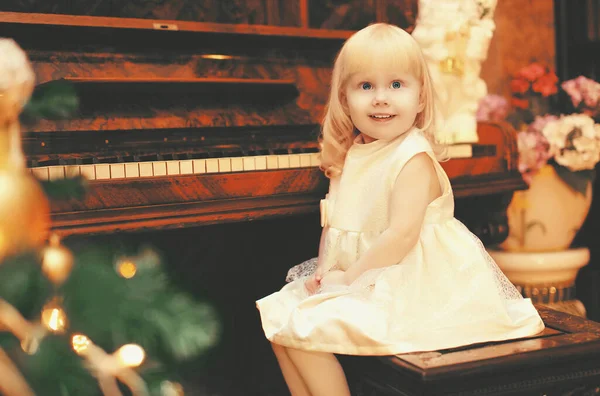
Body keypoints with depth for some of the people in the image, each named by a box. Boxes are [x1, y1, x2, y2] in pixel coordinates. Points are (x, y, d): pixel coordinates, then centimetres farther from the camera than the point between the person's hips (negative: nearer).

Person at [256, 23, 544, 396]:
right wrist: (325, 268, -7)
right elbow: (333, 221, 10)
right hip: (353, 275, 9)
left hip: (405, 286, -9)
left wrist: (348, 277, -19)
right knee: (277, 316, 5)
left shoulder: (414, 159, -17)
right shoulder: (350, 156, 8)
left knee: (303, 330, -19)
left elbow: (402, 234, -25)